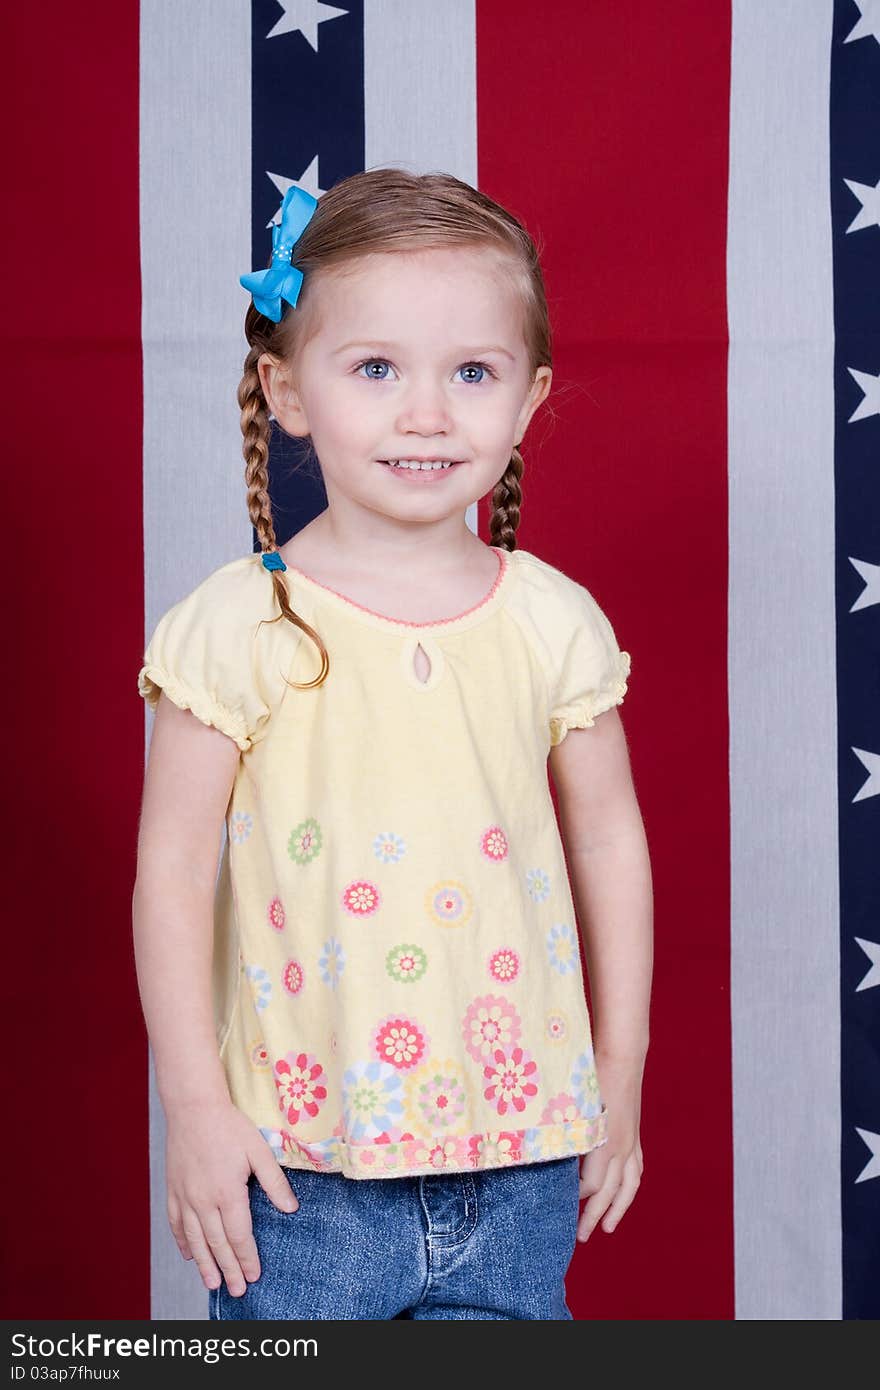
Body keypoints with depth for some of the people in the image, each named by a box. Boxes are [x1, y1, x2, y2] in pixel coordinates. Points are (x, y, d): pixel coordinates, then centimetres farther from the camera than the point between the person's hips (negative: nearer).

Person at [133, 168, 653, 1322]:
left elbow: (610, 844, 7)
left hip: (521, 1151, 3)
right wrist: (196, 1107, -7)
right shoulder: (239, 627, -10)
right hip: (299, 1158, -2)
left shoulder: (556, 621, -2)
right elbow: (173, 873, -7)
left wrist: (618, 1077, 10)